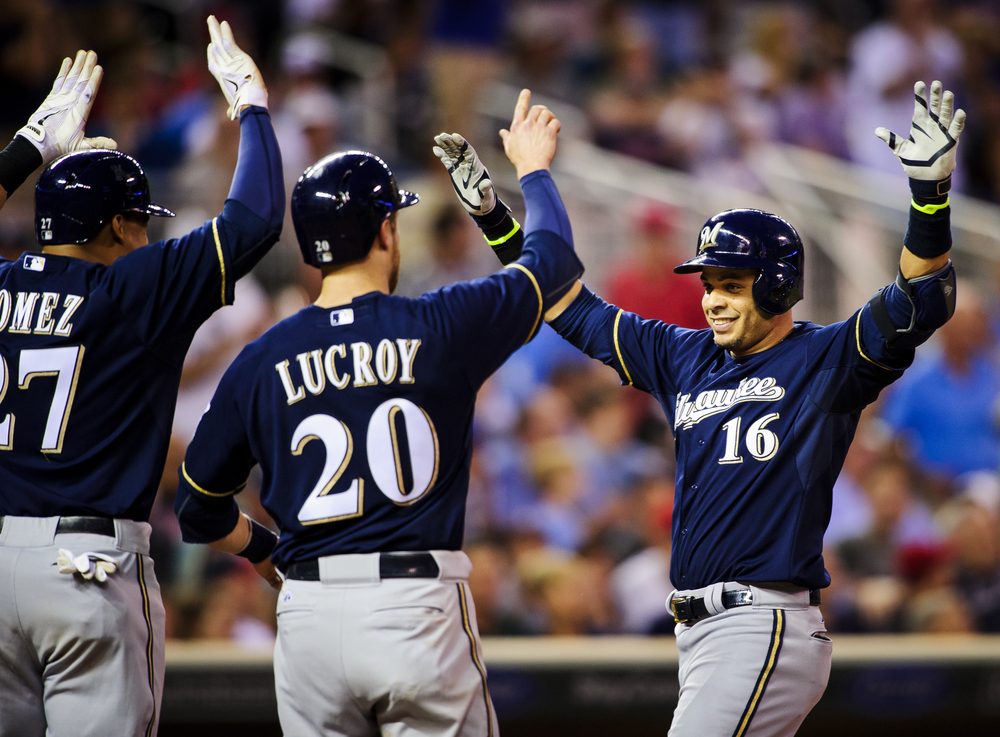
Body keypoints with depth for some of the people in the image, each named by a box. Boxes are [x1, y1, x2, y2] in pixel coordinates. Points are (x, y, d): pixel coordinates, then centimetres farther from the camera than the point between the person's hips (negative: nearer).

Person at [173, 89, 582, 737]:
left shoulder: (261, 362, 4)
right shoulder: (441, 329, -3)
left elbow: (199, 511, 12)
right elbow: (553, 259, 14)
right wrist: (533, 166, 32)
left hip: (309, 617, 3)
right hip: (420, 610, -3)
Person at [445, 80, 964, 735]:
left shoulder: (827, 359, -3)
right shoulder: (684, 358, 16)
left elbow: (919, 306, -17)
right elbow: (576, 312, 23)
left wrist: (930, 191, -32)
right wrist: (493, 216, 20)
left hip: (766, 626, -7)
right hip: (698, 632, 8)